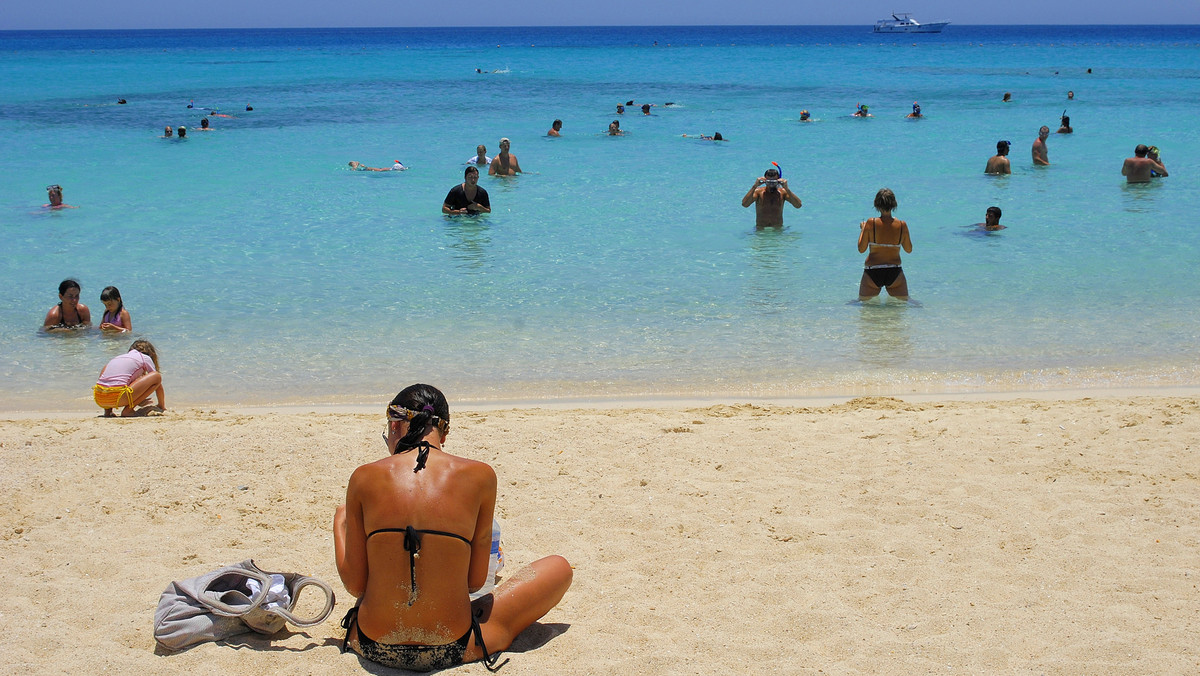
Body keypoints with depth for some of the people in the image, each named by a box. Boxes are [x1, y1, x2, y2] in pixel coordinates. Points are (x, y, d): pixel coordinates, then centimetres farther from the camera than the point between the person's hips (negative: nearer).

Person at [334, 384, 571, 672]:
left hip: (373, 647, 2)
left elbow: (354, 585, -1)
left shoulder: (364, 478, -5)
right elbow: (476, 580, 0)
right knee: (559, 568, 19)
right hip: (450, 651, -2)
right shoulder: (479, 476, -6)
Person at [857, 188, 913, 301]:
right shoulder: (902, 225, -6)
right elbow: (909, 250, 8)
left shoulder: (871, 223, -11)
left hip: (872, 274, -1)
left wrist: (862, 229, 12)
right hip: (895, 274, 1)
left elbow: (861, 249, -3)